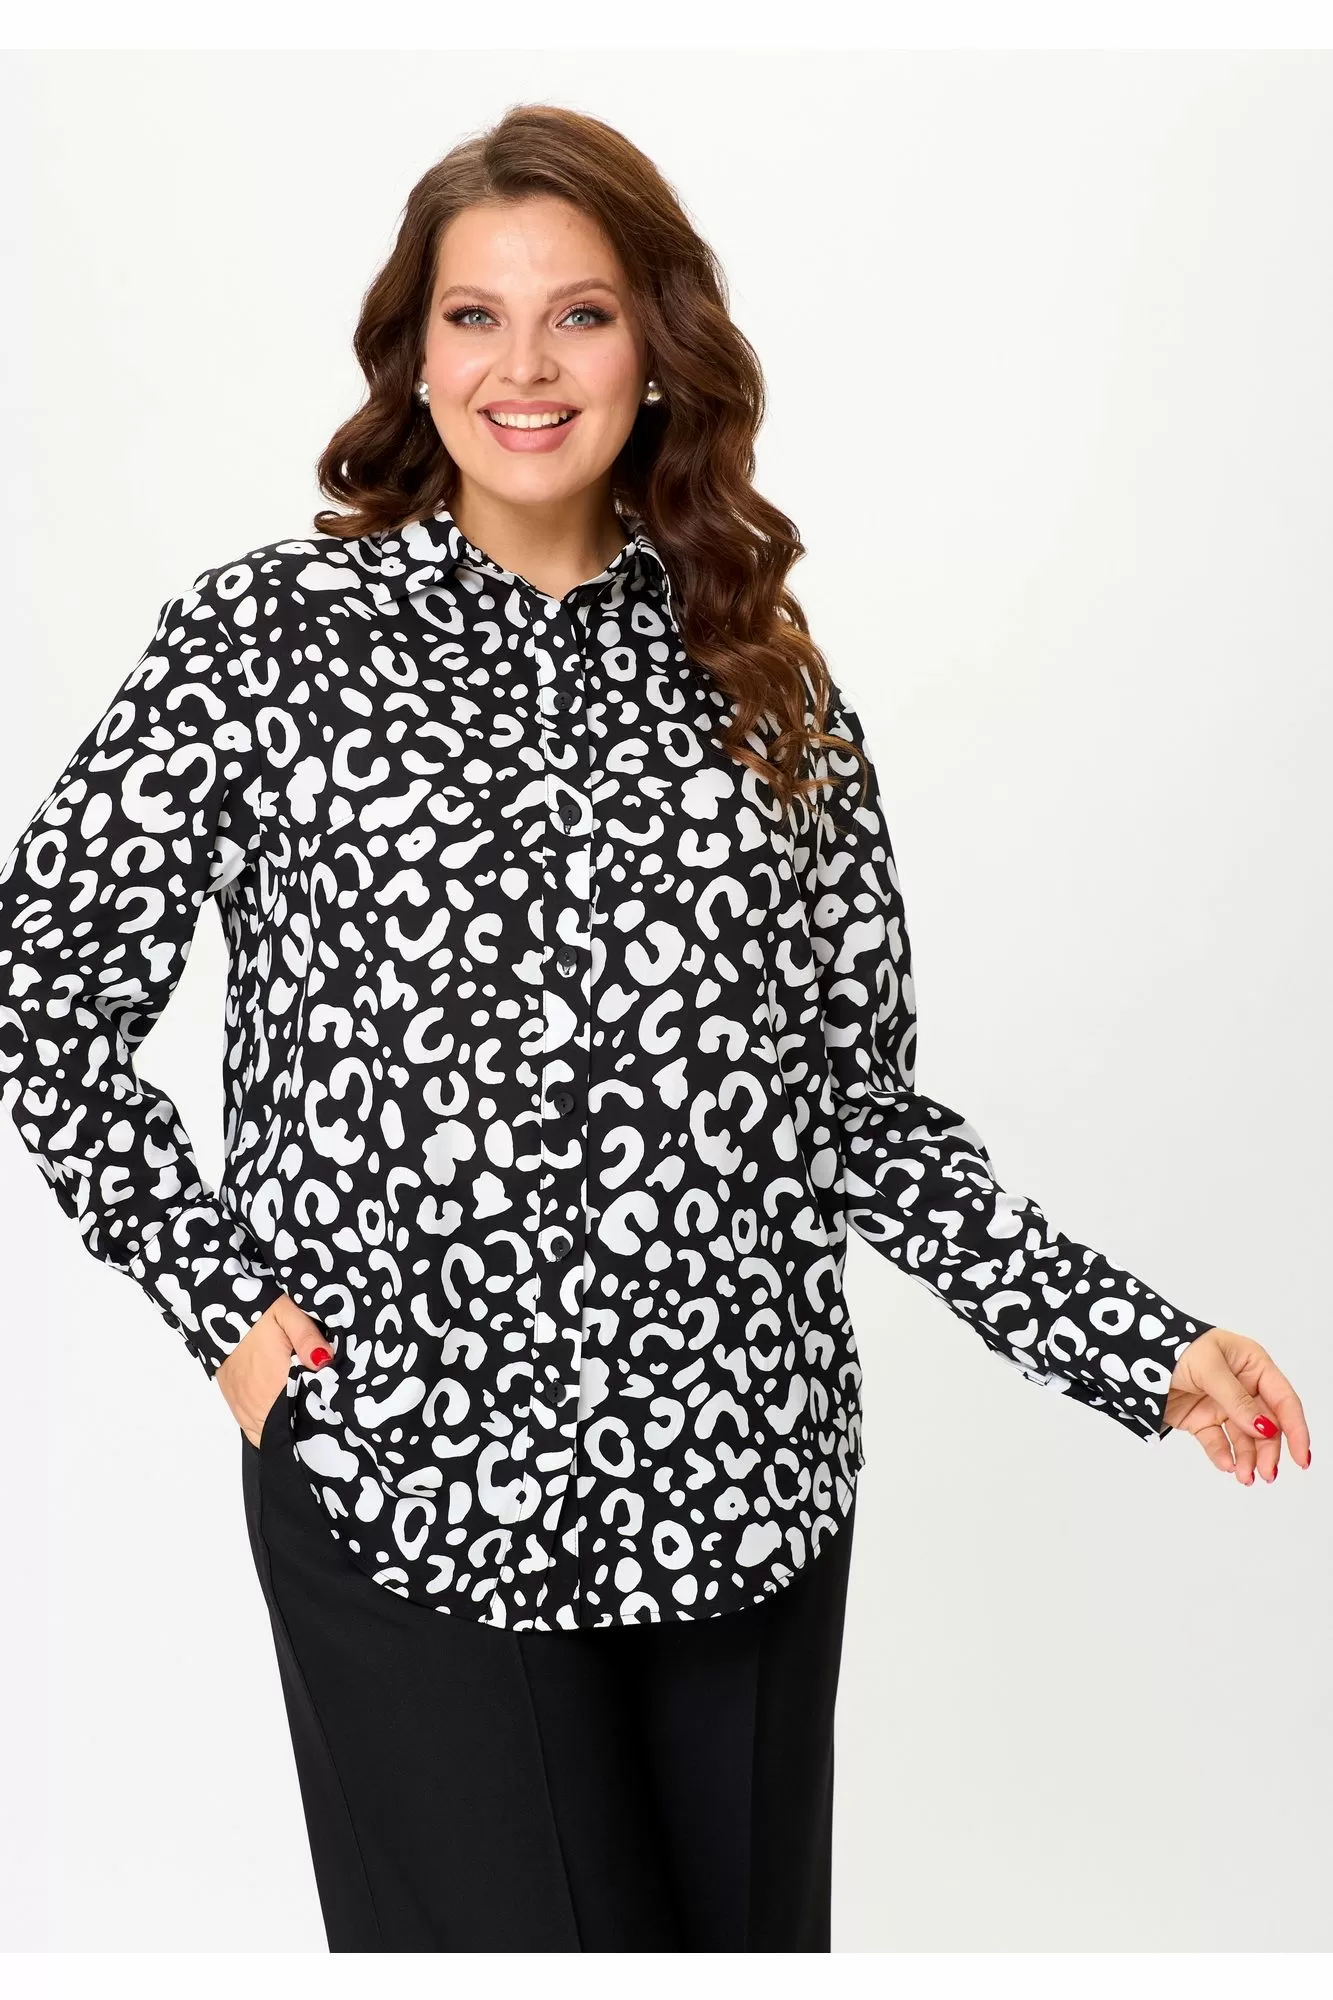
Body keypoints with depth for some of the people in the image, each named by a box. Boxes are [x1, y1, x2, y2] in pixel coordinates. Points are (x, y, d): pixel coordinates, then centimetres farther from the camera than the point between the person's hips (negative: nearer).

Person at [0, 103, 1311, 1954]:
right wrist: (222, 1300, -4)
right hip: (408, 1485, -3)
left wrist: (1133, 1345, 1)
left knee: (749, 1929, 15)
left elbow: (852, 1092, 8)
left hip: (750, 1495, 3)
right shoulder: (268, 636, -1)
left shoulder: (763, 673, 8)